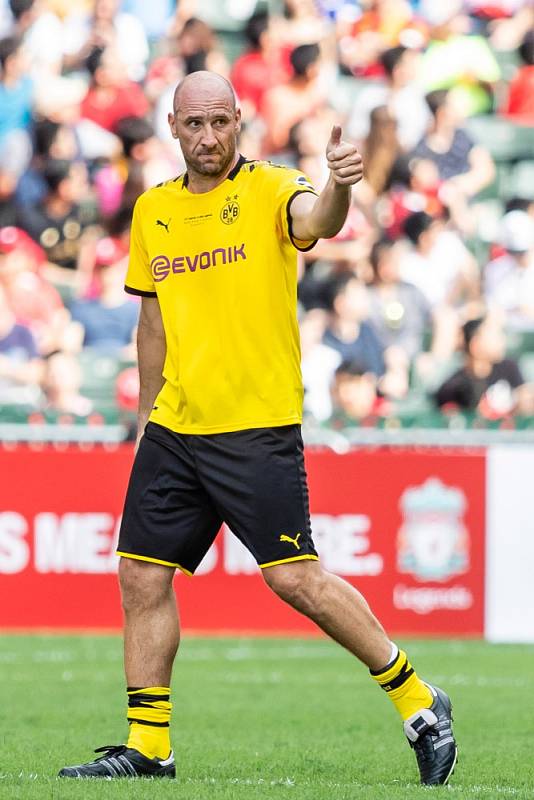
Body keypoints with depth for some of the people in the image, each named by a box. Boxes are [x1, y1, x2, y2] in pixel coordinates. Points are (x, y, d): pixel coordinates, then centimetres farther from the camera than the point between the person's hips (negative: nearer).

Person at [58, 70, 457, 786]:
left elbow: (316, 221, -30)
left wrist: (339, 186, -52)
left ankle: (418, 703, 3)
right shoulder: (153, 210, 11)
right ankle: (148, 747, 12)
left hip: (257, 426, -6)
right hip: (175, 430, 6)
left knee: (294, 578, -10)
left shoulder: (269, 190, -6)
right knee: (142, 576, 3)